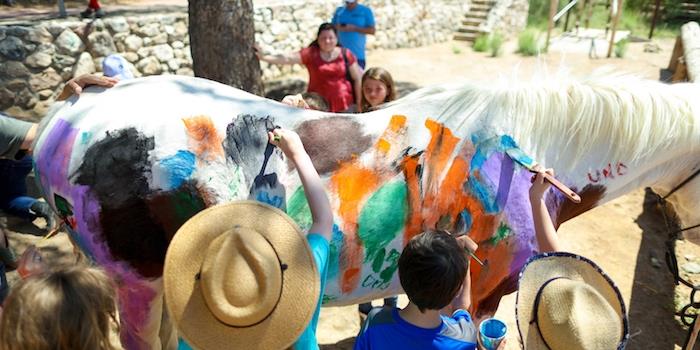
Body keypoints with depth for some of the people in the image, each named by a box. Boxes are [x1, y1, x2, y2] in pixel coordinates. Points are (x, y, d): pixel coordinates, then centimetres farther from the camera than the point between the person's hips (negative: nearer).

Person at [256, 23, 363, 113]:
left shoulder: (346, 55, 0)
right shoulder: (310, 53, -2)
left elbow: (357, 79, 4)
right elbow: (287, 58, -9)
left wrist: (359, 103, 2)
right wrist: (264, 57, -20)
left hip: (344, 106, 1)